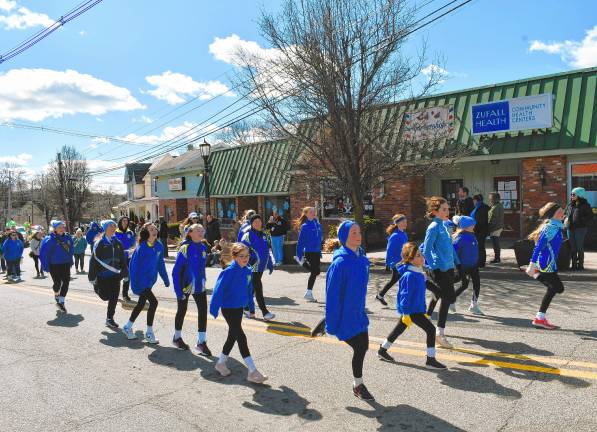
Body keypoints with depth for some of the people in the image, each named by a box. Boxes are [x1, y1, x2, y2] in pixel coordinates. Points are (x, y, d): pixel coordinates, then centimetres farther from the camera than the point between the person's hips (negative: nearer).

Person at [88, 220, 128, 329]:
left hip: (115, 275, 4)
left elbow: (123, 260, 13)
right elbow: (93, 260, -8)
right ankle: (97, 287, 31)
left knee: (114, 298, 5)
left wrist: (125, 273, 11)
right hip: (102, 276, -4)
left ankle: (110, 319, 19)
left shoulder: (118, 243, 7)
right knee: (105, 296, -3)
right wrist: (92, 277, -10)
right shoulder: (99, 243, -7)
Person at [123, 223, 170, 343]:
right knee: (153, 302, -13)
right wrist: (134, 283, -17)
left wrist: (165, 279, 12)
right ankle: (149, 333, 2)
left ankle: (128, 327, 38)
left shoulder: (159, 246, 0)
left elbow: (161, 263, 10)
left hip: (150, 280, 7)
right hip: (141, 281, -7)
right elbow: (133, 265, -15)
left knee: (141, 303, 18)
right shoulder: (141, 248, -18)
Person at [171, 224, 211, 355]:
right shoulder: (185, 248, -18)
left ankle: (201, 342, 9)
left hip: (199, 285, 5)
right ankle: (177, 337, 35)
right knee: (182, 311, 14)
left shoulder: (203, 247, 0)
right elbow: (176, 271, -17)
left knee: (203, 311, -1)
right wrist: (178, 290, -19)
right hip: (185, 285, -5)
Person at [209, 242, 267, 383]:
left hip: (239, 307, 8)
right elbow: (218, 290, -19)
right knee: (241, 337, -8)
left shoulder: (248, 271, 1)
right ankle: (252, 372, -5)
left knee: (233, 336, 18)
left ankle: (221, 363, 38)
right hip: (228, 308, -8)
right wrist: (214, 309, -17)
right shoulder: (229, 271, -20)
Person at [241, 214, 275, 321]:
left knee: (252, 288, 17)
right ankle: (265, 312, -4)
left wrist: (270, 264, 19)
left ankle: (249, 310, 29)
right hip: (253, 267, -7)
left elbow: (267, 251, 20)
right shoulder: (248, 235, -9)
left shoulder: (263, 235, 13)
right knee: (258, 288, -7)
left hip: (261, 267, 7)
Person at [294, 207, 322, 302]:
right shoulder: (305, 226, -11)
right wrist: (299, 255, -12)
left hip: (317, 252, 7)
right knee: (315, 271, -9)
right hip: (309, 252, -7)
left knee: (314, 272, 11)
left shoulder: (318, 224, 8)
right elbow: (300, 241, -10)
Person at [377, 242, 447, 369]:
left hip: (417, 308, 10)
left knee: (399, 329, 22)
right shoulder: (410, 275, -25)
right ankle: (430, 360, 3)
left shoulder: (418, 272, 4)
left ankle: (382, 350, 37)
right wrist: (406, 313, -24)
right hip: (411, 310, -10)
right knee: (431, 329, -5)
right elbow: (406, 295, -25)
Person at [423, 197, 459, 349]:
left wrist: (457, 263, 19)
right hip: (440, 269, -9)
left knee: (440, 295, 19)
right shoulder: (434, 227, -12)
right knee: (448, 297, -10)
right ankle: (440, 333, -6)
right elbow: (426, 249, -15)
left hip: (448, 267, 9)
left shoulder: (444, 226, 13)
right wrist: (433, 267, -17)